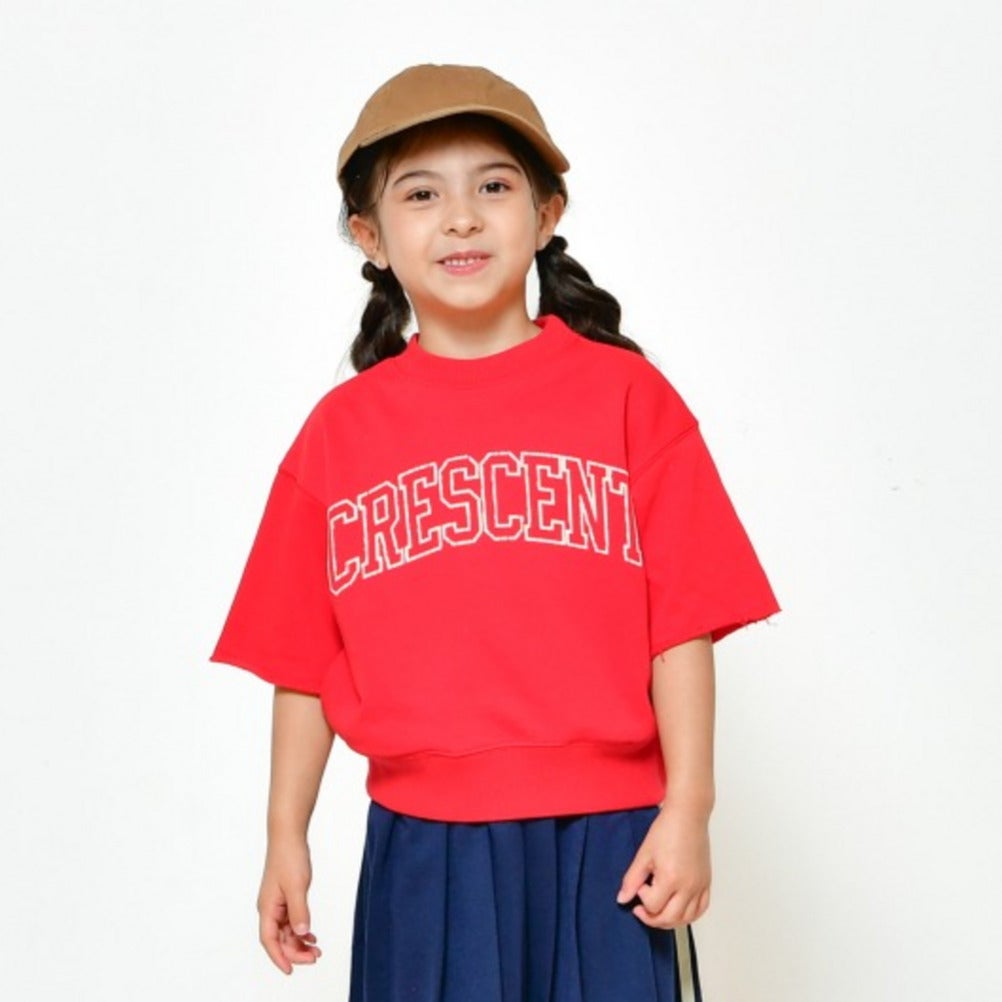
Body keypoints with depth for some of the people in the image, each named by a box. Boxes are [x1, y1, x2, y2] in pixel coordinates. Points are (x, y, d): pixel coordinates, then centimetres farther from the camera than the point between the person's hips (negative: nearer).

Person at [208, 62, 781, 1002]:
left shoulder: (624, 393, 0)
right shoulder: (340, 429, 5)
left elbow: (682, 620, -2)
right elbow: (303, 655, 8)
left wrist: (687, 808, -7)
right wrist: (286, 838, 8)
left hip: (602, 835, -1)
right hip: (422, 843, 1)